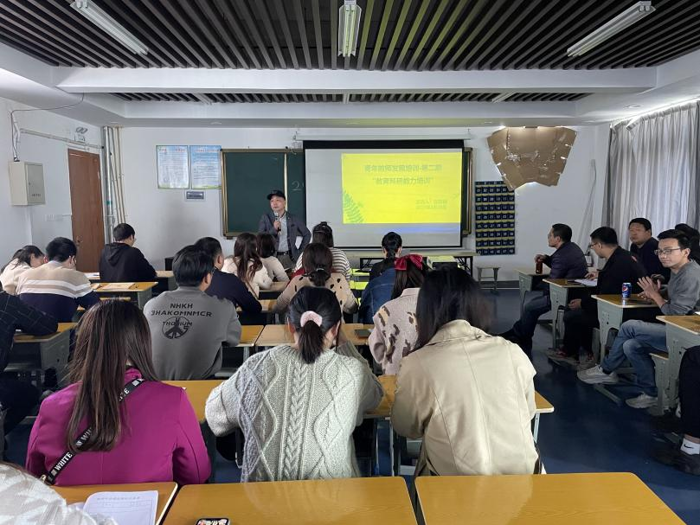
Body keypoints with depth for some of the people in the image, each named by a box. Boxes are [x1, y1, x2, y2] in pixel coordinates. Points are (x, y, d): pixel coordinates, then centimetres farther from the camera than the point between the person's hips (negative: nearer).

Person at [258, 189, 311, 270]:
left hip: (290, 257, 1)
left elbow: (307, 234, 14)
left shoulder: (293, 219, 5)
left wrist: (300, 252, 8)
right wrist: (273, 229, -17)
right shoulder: (265, 218, 3)